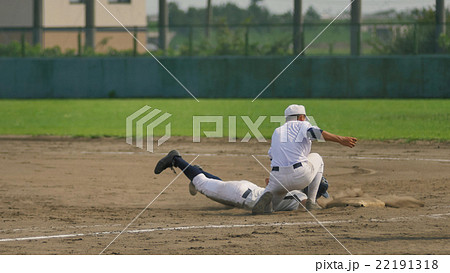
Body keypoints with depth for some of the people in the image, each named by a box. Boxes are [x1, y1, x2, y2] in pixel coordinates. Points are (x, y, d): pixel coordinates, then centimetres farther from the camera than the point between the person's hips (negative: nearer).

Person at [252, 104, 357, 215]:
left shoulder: (276, 132, 25)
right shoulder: (302, 125, 9)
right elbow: (314, 132, -13)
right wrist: (340, 140, -20)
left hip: (278, 178, 3)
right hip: (301, 177, -3)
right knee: (316, 158, 29)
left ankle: (267, 195, -15)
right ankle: (311, 202, 20)